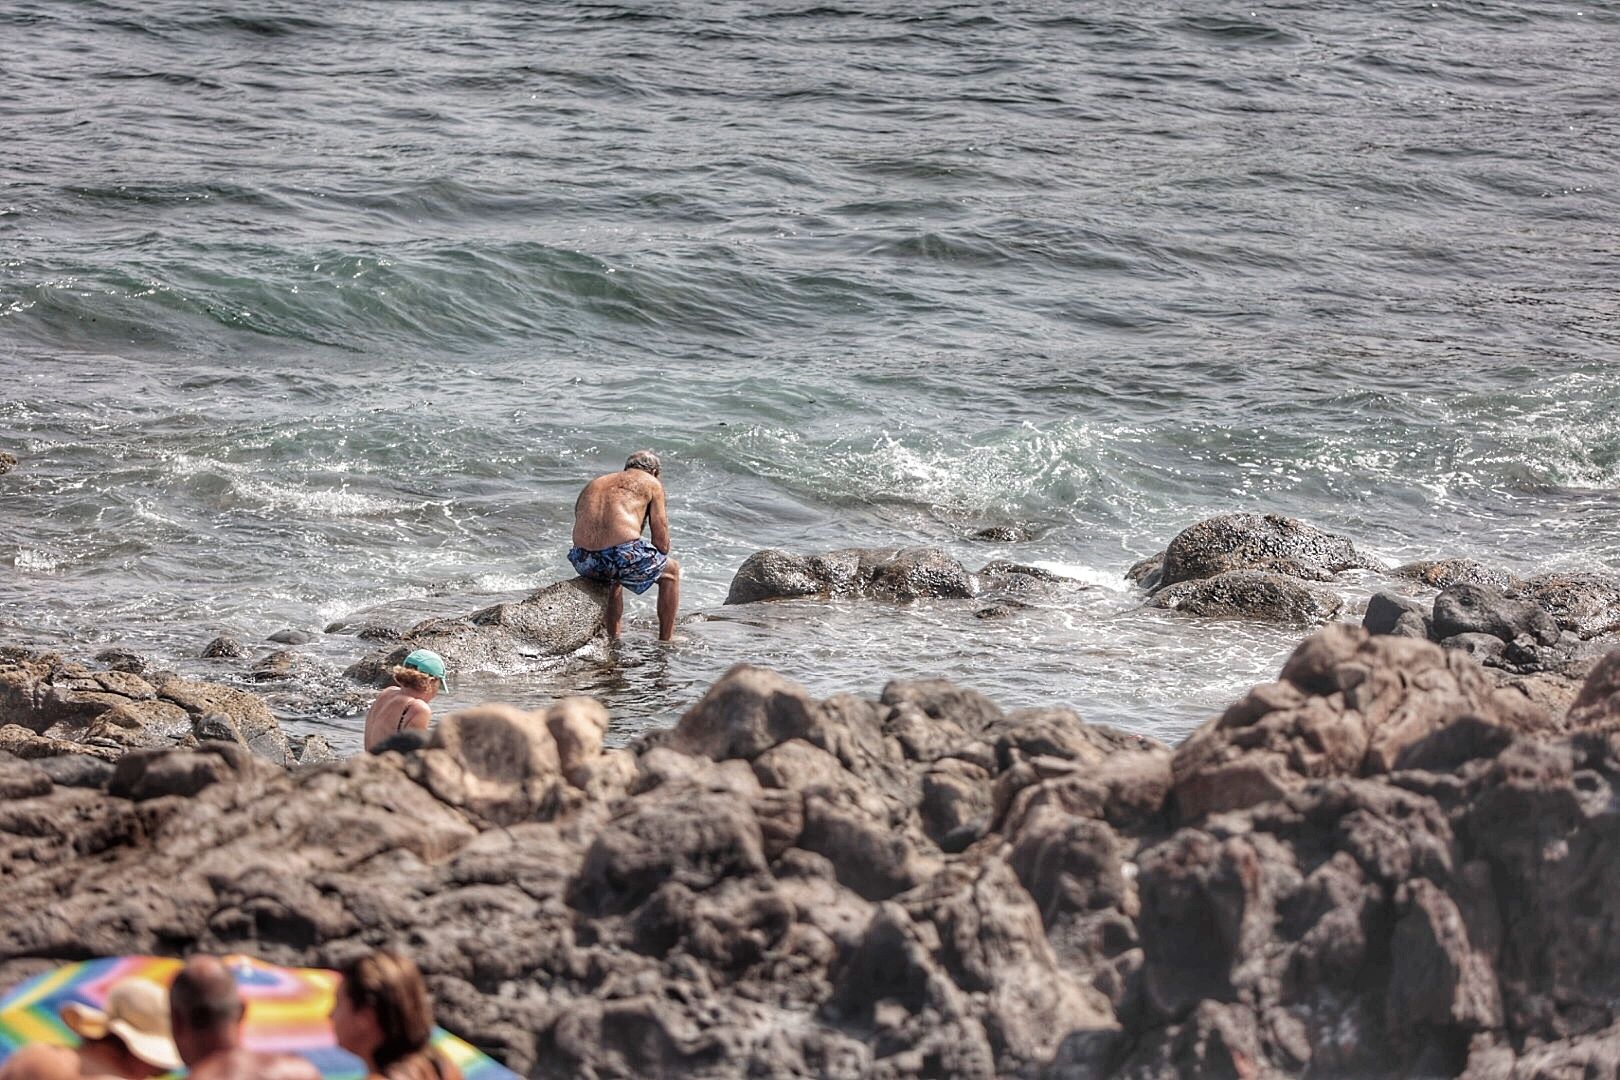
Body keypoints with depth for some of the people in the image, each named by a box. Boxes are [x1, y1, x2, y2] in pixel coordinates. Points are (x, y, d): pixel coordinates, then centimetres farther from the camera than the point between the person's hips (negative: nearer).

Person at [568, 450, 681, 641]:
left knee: (614, 575, 41)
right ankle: (666, 639, 24)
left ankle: (613, 638, 39)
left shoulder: (594, 484, 28)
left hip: (583, 562, 5)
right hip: (622, 554, -5)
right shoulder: (650, 483, 14)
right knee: (671, 570, 24)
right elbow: (661, 541, 8)